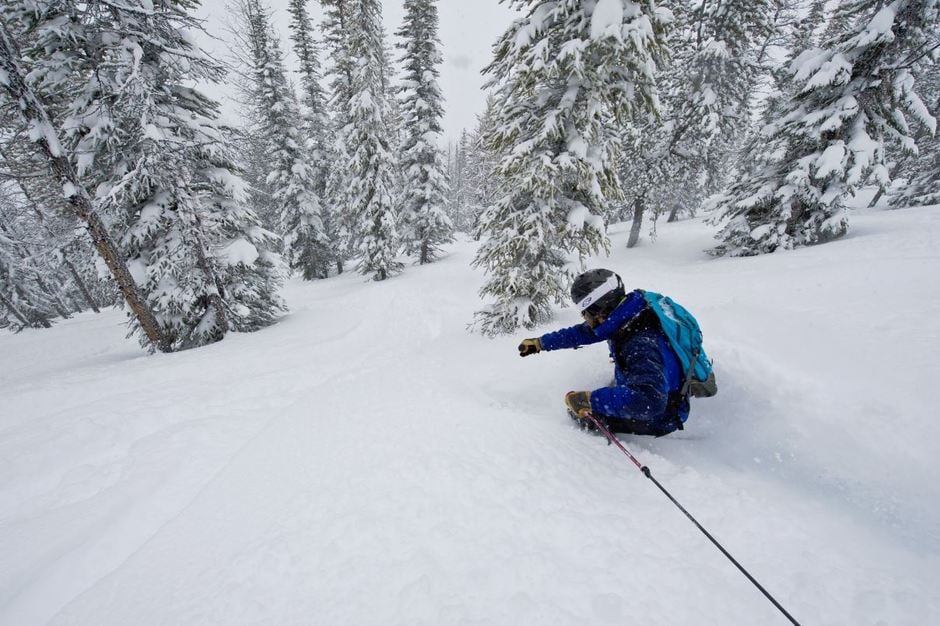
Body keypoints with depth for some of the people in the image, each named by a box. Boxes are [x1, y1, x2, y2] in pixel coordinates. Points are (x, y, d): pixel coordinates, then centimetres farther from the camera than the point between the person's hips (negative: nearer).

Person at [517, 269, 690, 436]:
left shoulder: (643, 346, -39)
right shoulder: (624, 316, -13)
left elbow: (649, 400, -48)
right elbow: (583, 333, -3)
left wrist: (589, 400, -44)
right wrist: (540, 342, 3)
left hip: (658, 417, -7)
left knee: (578, 412, -6)